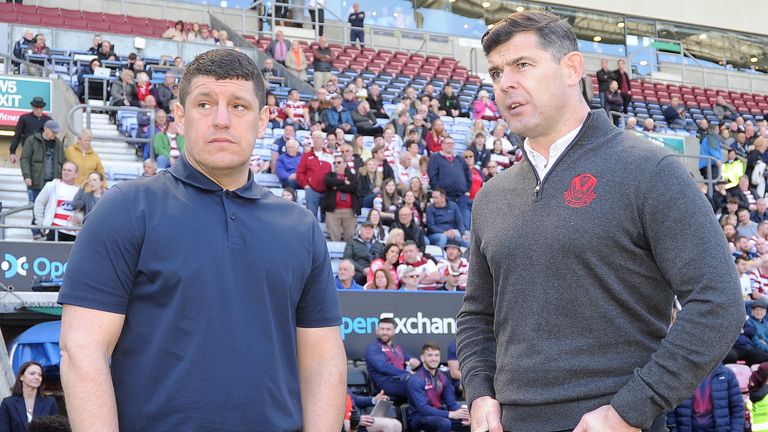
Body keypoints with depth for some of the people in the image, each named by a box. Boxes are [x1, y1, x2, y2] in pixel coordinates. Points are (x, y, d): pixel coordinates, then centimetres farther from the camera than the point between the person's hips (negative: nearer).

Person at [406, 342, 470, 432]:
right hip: (419, 417, -7)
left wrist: (462, 413, -17)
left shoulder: (443, 377, 5)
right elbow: (423, 408, -24)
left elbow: (451, 403, 6)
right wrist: (450, 414, -30)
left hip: (439, 414, 7)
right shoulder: (416, 380, -16)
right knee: (445, 423, -36)